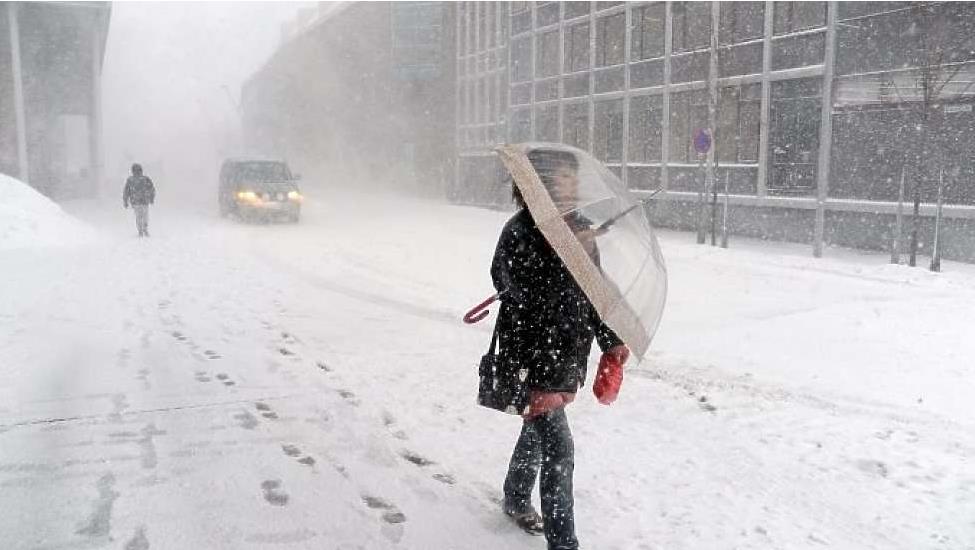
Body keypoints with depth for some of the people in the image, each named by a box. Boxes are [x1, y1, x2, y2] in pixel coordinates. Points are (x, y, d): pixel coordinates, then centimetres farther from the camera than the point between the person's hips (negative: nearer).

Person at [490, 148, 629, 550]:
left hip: (566, 358, 8)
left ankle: (516, 499, 48)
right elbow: (531, 298, -25)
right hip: (532, 362, -8)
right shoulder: (519, 233, -18)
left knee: (537, 430, 25)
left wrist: (611, 341, 10)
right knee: (558, 450, -8)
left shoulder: (580, 229, 4)